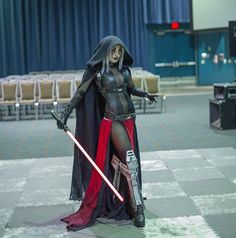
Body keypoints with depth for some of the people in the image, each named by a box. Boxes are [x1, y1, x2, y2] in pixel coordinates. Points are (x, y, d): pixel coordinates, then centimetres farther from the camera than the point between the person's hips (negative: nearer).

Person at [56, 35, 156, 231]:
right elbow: (80, 93, -6)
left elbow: (132, 89, 25)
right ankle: (138, 208, -6)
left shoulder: (124, 69, 11)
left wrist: (145, 94, 7)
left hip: (129, 119, 6)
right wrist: (65, 114, -12)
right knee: (130, 161, -12)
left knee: (119, 162, 11)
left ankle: (115, 201, 23)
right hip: (113, 120, -6)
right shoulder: (97, 71, -5)